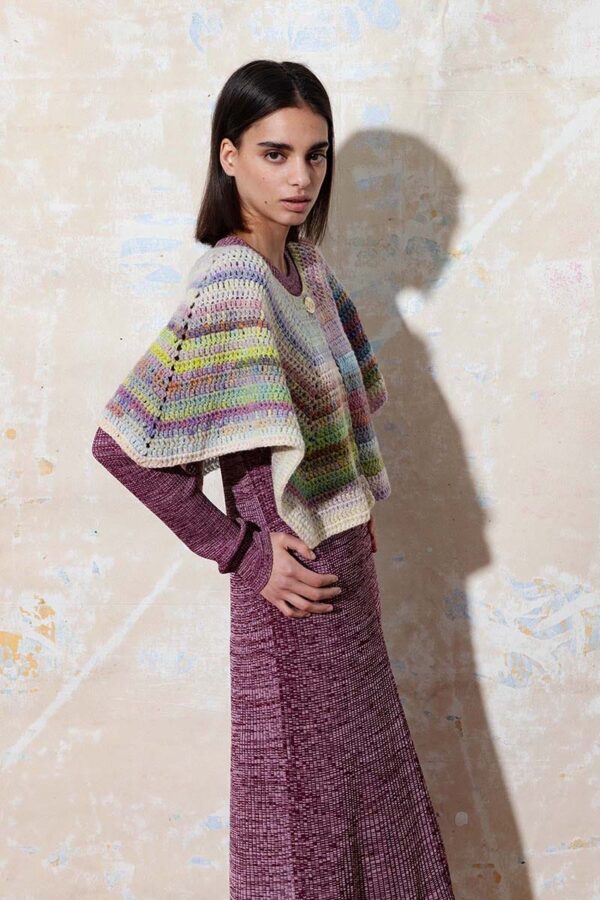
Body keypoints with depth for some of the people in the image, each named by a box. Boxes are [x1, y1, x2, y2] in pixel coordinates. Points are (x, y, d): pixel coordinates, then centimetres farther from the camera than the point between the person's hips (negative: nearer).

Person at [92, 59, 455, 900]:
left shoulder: (304, 264, 4)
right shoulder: (231, 286, -21)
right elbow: (121, 441, -26)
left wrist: (358, 504, 7)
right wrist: (241, 551, -19)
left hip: (344, 563, 8)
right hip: (298, 587, -8)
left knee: (364, 782, 23)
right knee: (310, 801, 10)